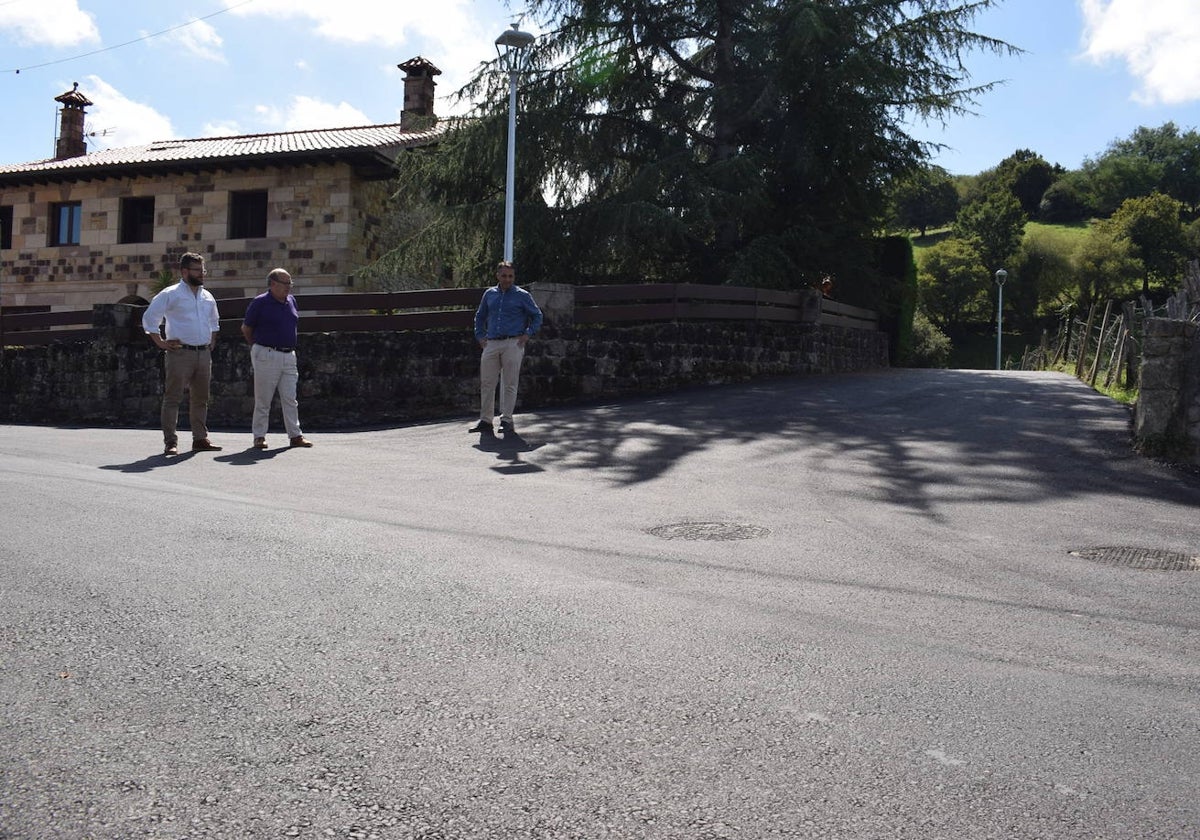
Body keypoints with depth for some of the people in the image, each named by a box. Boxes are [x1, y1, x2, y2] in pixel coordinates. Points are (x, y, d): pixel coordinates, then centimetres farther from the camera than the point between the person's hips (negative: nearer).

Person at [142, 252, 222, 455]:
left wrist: (212, 341, 18)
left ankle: (200, 439, 18)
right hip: (180, 353, -6)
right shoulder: (170, 294, -2)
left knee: (200, 399, 10)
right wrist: (160, 343, -7)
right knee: (172, 398, -6)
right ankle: (171, 442, -5)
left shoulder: (208, 297, 16)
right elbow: (149, 318, -3)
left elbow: (214, 322, 31)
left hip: (204, 354, 6)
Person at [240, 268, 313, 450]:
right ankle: (259, 436, 9)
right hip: (267, 356, -5)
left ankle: (295, 435, 9)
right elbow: (246, 328, 2)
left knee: (290, 399, 6)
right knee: (263, 400, 1)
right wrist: (258, 346, 8)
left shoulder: (291, 301, 12)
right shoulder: (260, 303, -7)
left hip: (289, 355, 5)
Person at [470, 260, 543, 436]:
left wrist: (528, 334, -1)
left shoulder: (522, 295, 3)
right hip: (491, 344, 4)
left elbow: (537, 316, 9)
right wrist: (480, 336, 15)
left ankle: (507, 420, 3)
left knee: (509, 384, -2)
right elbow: (480, 316, 26)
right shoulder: (489, 294, 14)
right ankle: (485, 420, 9)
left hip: (513, 344, -4)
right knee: (486, 383, 2)